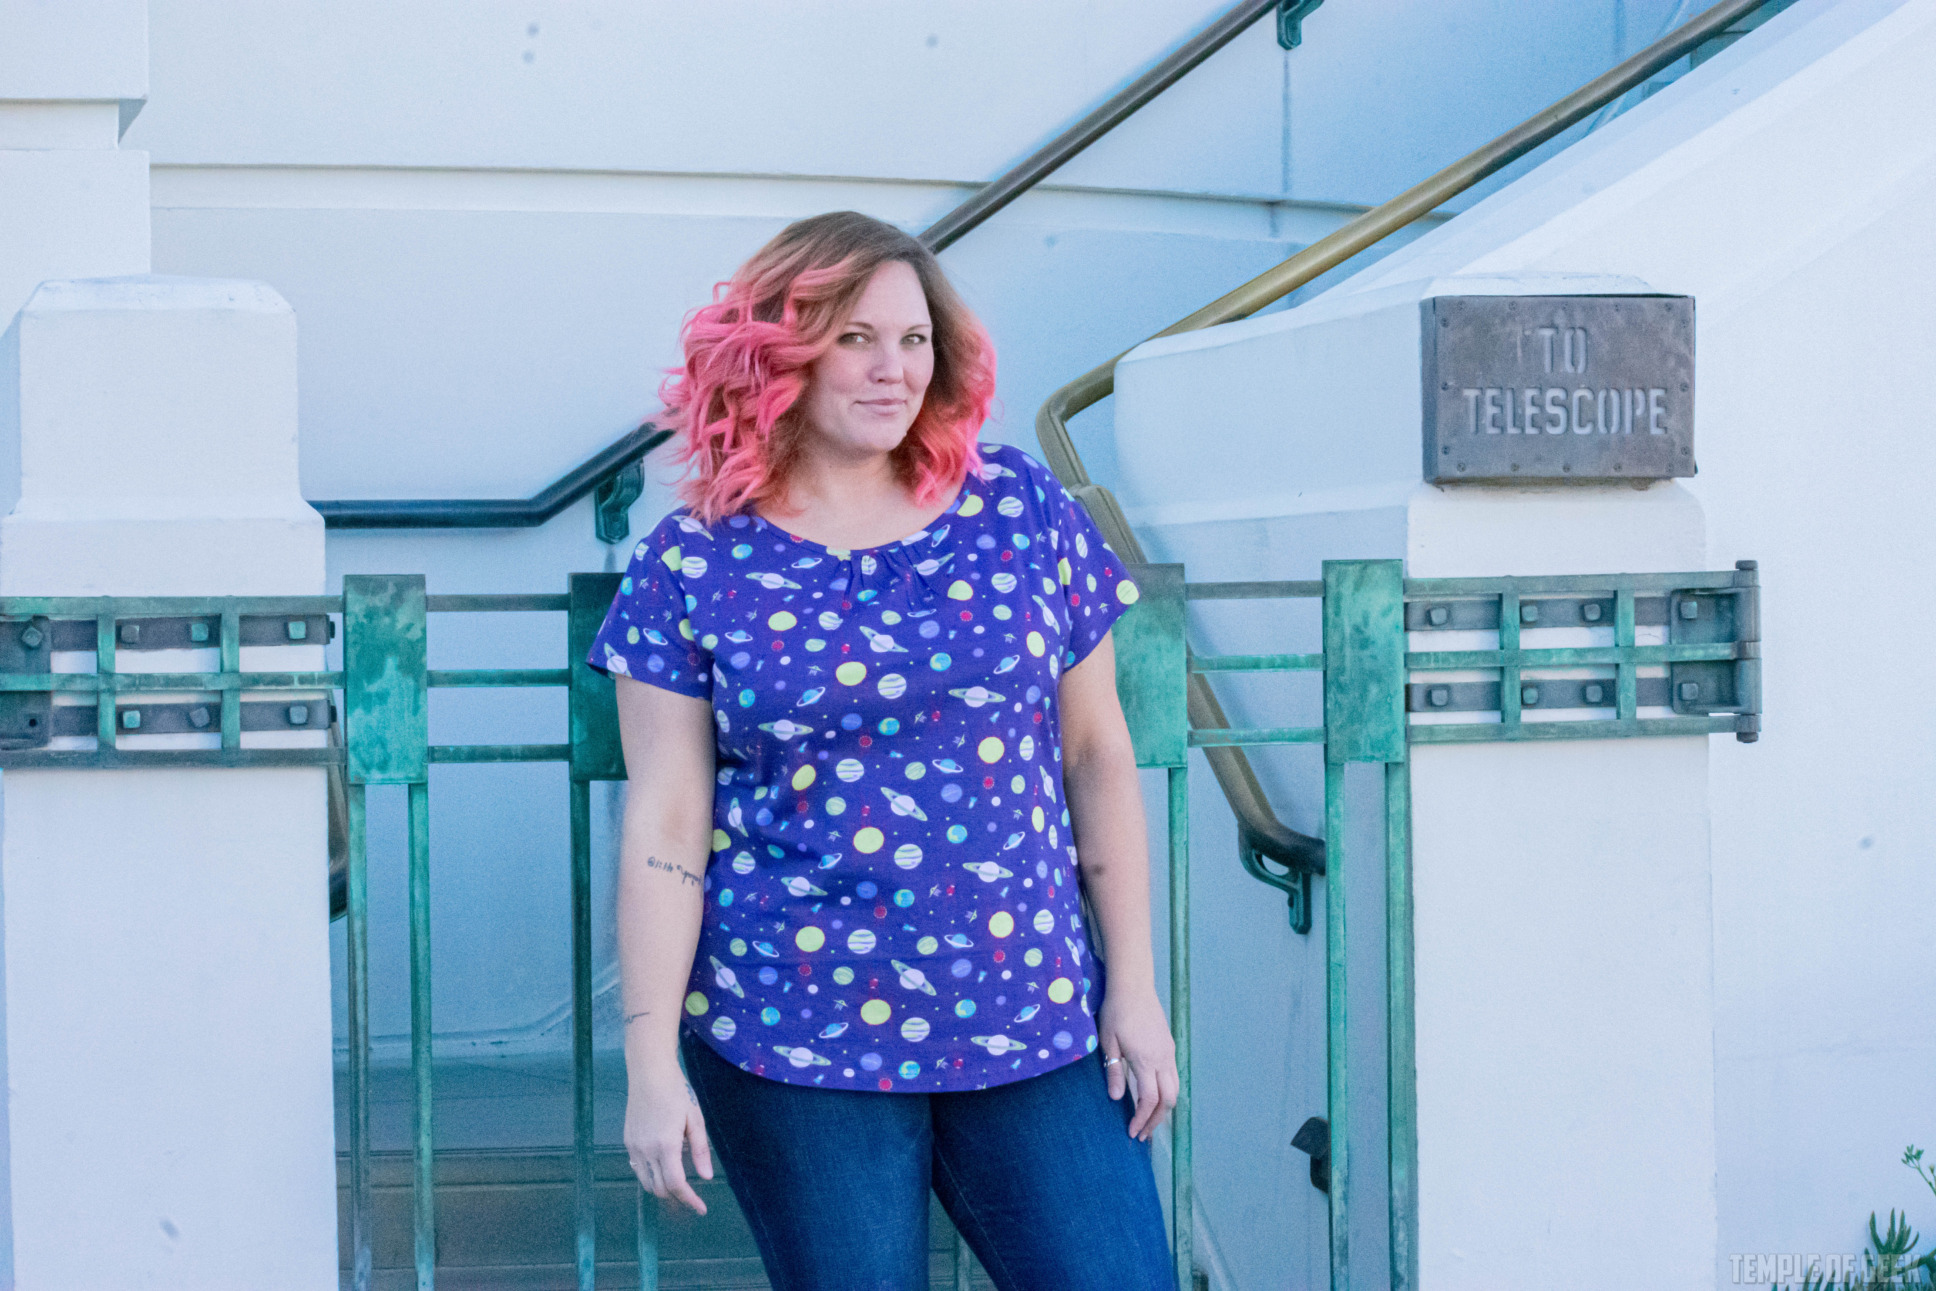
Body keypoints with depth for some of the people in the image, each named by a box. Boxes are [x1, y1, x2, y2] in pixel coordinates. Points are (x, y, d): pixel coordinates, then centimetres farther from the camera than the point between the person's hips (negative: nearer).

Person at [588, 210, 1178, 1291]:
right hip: (795, 1049, -2)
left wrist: (1134, 987, 6)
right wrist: (652, 1061, -6)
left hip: (1033, 1028, 2)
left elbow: (1098, 755, 9)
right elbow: (664, 829, -2)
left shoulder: (1023, 510, 5)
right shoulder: (696, 565, 0)